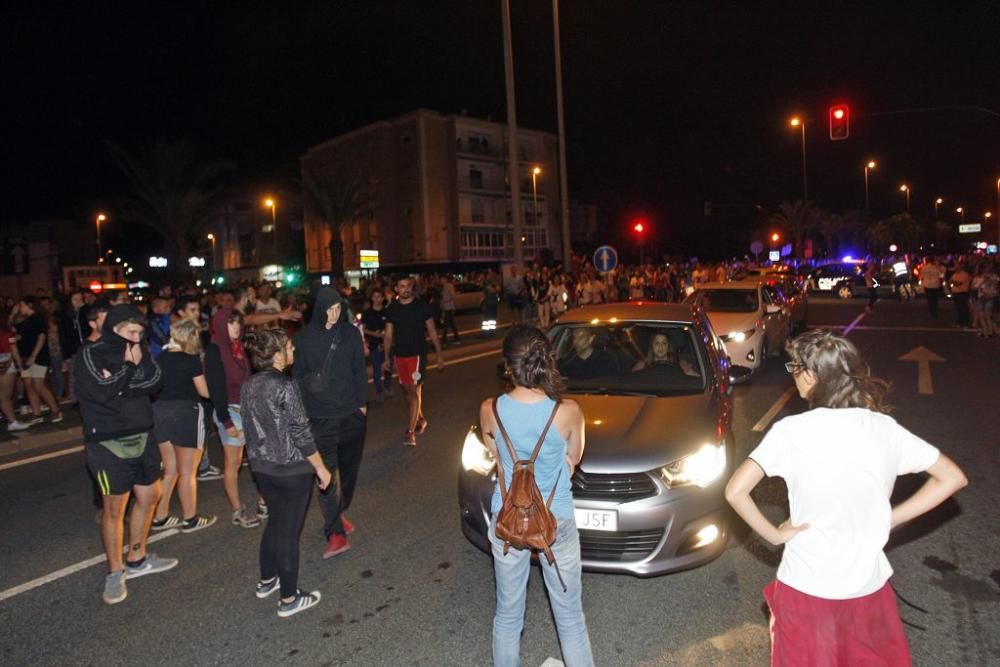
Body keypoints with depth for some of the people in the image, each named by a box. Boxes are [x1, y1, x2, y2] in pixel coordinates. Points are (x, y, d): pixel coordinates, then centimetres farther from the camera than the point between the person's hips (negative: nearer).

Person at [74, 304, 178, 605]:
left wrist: (139, 363, -22)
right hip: (108, 443, -6)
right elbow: (103, 391, -24)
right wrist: (129, 366, -15)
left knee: (150, 496, 15)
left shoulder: (138, 351, 4)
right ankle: (115, 572, 20)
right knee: (114, 508, 3)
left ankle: (137, 559, 33)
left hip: (142, 436, 6)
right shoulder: (90, 354, -10)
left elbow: (154, 382, -9)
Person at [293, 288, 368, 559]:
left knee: (348, 467, 13)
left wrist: (362, 403, 4)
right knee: (327, 472, -7)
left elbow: (360, 370, 6)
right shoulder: (304, 338, -2)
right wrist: (302, 410, 0)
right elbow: (299, 375, 3)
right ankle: (336, 533, -3)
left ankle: (338, 514, 34)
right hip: (321, 415, -2)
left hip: (352, 413, 2)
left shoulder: (350, 333, 1)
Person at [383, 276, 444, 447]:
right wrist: (387, 357, 7)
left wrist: (439, 354, -5)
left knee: (414, 391, -9)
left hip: (418, 354, -4)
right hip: (400, 355, 4)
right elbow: (389, 334, 9)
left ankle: (410, 432, -9)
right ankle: (420, 419, 34)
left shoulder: (421, 306, -6)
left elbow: (432, 331, -3)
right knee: (407, 391, 14)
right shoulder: (392, 309, 4)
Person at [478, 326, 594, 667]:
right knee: (570, 615, 18)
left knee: (507, 613, 21)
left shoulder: (490, 410, -15)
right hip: (557, 521, -1)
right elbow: (573, 458, 0)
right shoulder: (568, 411, -19)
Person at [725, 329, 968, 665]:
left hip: (806, 588, -3)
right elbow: (952, 477, 3)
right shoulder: (885, 427, -8)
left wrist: (774, 534, -10)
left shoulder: (792, 431, -19)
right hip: (870, 586, 3)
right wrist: (890, 519, 3)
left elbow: (736, 491, -25)